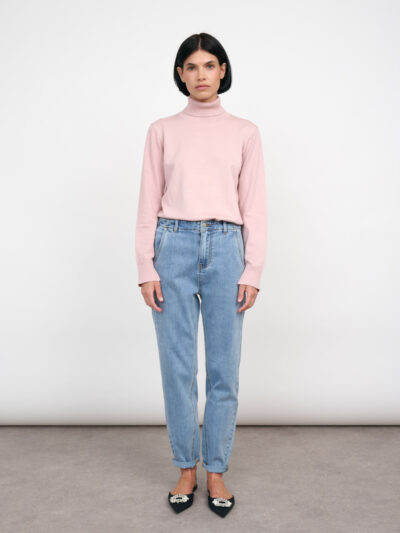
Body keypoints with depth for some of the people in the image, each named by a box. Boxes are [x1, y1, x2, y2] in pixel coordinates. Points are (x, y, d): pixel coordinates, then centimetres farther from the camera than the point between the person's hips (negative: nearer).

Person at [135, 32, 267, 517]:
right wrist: (146, 268, -3)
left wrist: (253, 271, -2)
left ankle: (216, 471, 19)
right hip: (174, 246, 0)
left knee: (223, 368, 3)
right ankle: (186, 469, 20)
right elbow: (148, 203, 6)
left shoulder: (244, 132, 10)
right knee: (177, 366, 3)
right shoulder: (162, 131, 10)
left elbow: (254, 205, 6)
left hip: (225, 249, 0)